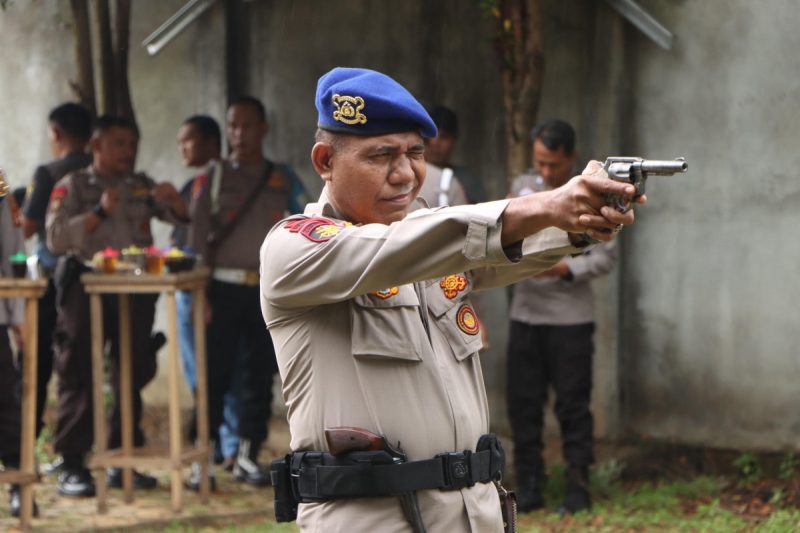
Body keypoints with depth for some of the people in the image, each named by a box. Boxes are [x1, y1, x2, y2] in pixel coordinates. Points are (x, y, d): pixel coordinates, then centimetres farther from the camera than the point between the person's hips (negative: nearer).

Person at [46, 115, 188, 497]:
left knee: (133, 374, 7)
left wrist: (173, 201, -11)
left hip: (135, 289, 5)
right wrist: (100, 213, -20)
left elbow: (184, 219, 11)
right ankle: (72, 465, -2)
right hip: (86, 288, -4)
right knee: (79, 376, -4)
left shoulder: (142, 187, 15)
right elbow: (56, 238, -10)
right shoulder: (73, 186, 2)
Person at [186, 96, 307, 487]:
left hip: (269, 290, 2)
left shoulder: (283, 180, 9)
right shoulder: (211, 180, 4)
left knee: (261, 373, 4)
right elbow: (197, 238, 1)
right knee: (215, 371, -4)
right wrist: (199, 293, -7)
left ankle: (248, 455, 13)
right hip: (224, 288, -2)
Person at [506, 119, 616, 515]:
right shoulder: (522, 187, 10)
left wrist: (564, 269, -19)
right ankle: (529, 488, 12)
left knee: (573, 404, 0)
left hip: (570, 316, -4)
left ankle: (578, 489, 7)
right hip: (525, 313, 4)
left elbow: (605, 256, -6)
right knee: (523, 402, 4)